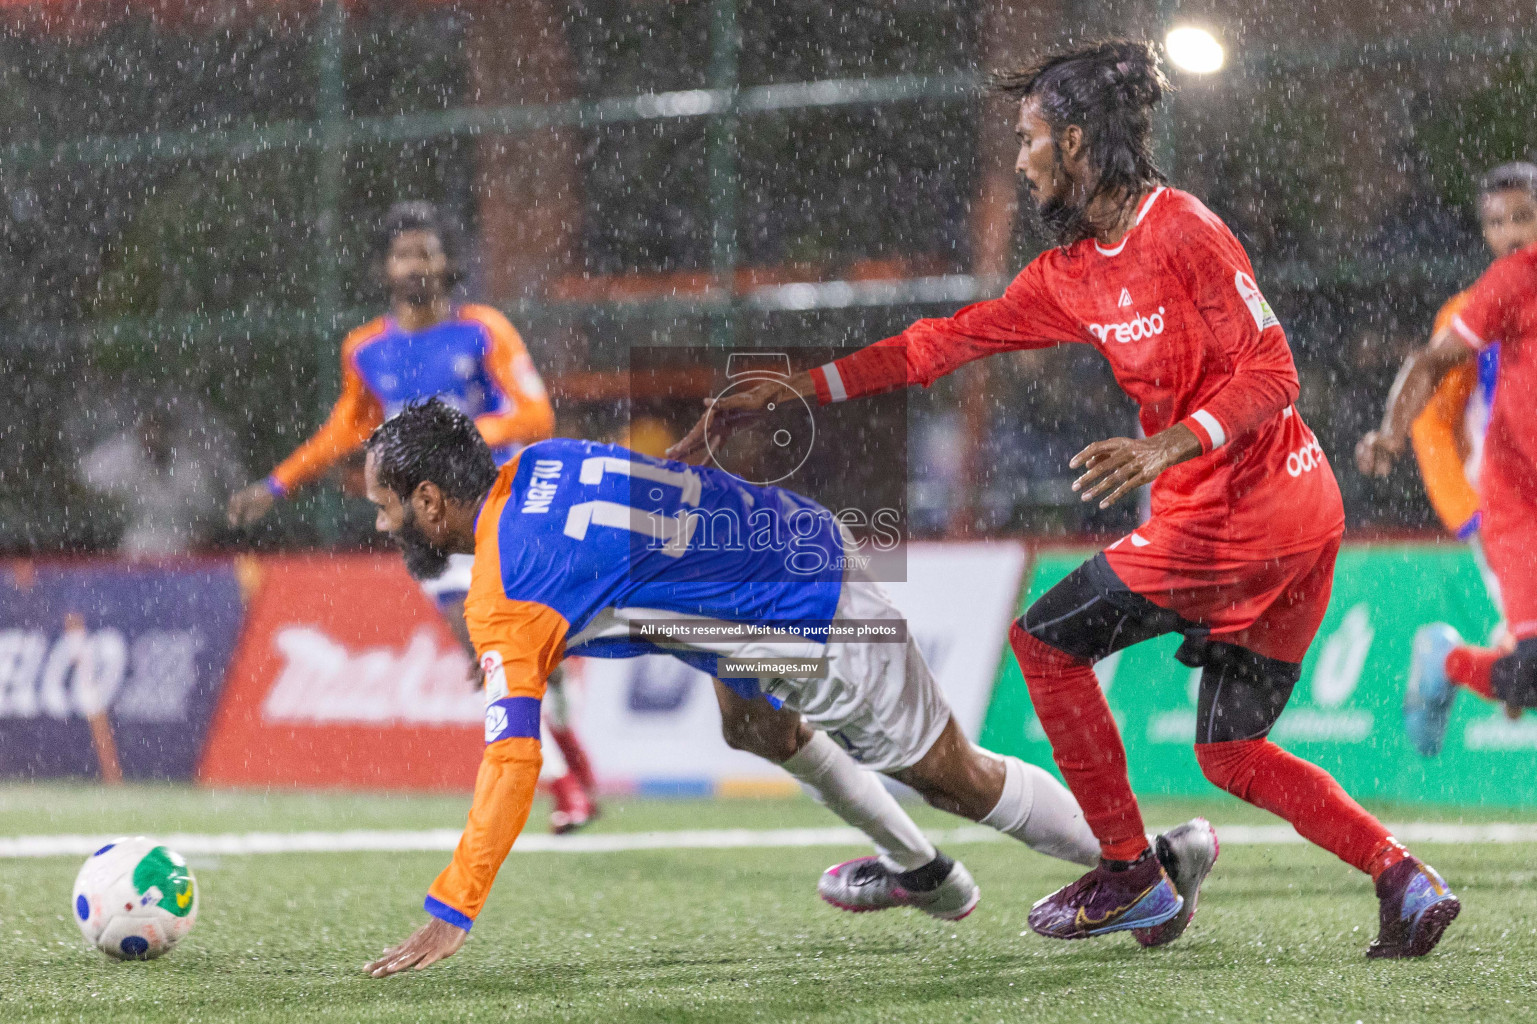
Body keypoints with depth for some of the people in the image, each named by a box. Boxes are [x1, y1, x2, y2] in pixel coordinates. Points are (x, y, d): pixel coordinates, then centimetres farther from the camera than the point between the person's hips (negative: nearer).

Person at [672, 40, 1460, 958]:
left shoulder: (1183, 232, -13)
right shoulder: (1073, 272, 14)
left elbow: (1272, 375, -16)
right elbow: (949, 341, 15)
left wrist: (1167, 446, -29)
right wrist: (788, 391, 11)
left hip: (1233, 517, -9)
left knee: (1049, 640, 2)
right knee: (1232, 755, 12)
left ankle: (1130, 875, 6)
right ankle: (1401, 875, 3)